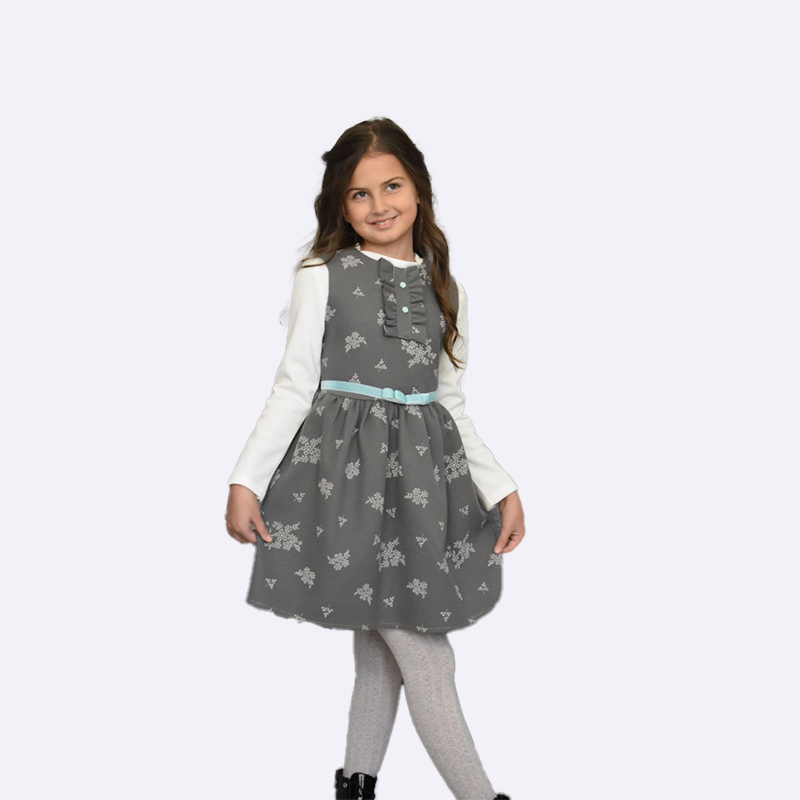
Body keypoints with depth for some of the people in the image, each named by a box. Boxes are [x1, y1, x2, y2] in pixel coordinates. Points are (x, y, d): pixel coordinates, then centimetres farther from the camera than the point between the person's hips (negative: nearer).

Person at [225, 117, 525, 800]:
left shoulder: (442, 289, 11)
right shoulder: (323, 277, -1)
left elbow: (450, 404, 14)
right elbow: (294, 388, -1)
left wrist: (503, 488, 7)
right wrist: (245, 481, -7)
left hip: (423, 472, 5)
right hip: (347, 470, -5)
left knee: (382, 656, 12)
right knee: (429, 662, -3)